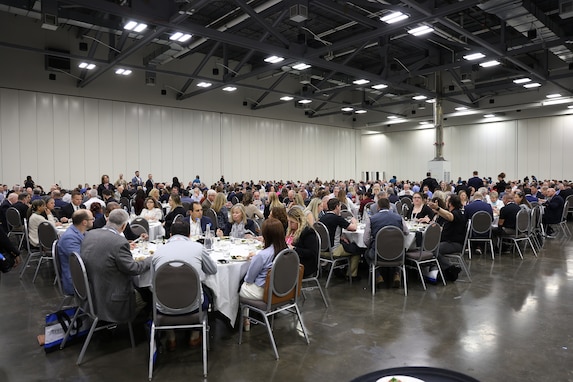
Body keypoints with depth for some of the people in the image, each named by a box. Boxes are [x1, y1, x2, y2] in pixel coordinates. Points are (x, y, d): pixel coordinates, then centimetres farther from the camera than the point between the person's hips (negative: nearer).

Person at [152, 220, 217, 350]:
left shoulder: (158, 251, 0)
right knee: (205, 294, 33)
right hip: (193, 306, -1)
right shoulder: (197, 247, -3)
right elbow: (213, 270, 12)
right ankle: (195, 336, 36)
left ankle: (170, 339, 36)